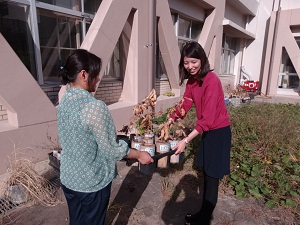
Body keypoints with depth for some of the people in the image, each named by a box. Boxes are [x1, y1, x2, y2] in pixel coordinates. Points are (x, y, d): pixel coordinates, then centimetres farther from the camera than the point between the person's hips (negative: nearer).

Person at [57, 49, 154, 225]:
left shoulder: (64, 101, -3)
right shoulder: (95, 107, -28)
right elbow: (111, 150, -22)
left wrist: (113, 133, 16)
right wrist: (140, 155, -7)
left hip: (68, 178, 7)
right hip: (92, 182, -6)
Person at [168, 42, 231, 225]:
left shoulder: (211, 80, -24)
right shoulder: (191, 81, 2)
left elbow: (208, 118, -27)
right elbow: (185, 105, 6)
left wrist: (186, 140, -28)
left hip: (219, 133, -8)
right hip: (207, 132, 8)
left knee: (212, 178, 7)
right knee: (206, 175, 19)